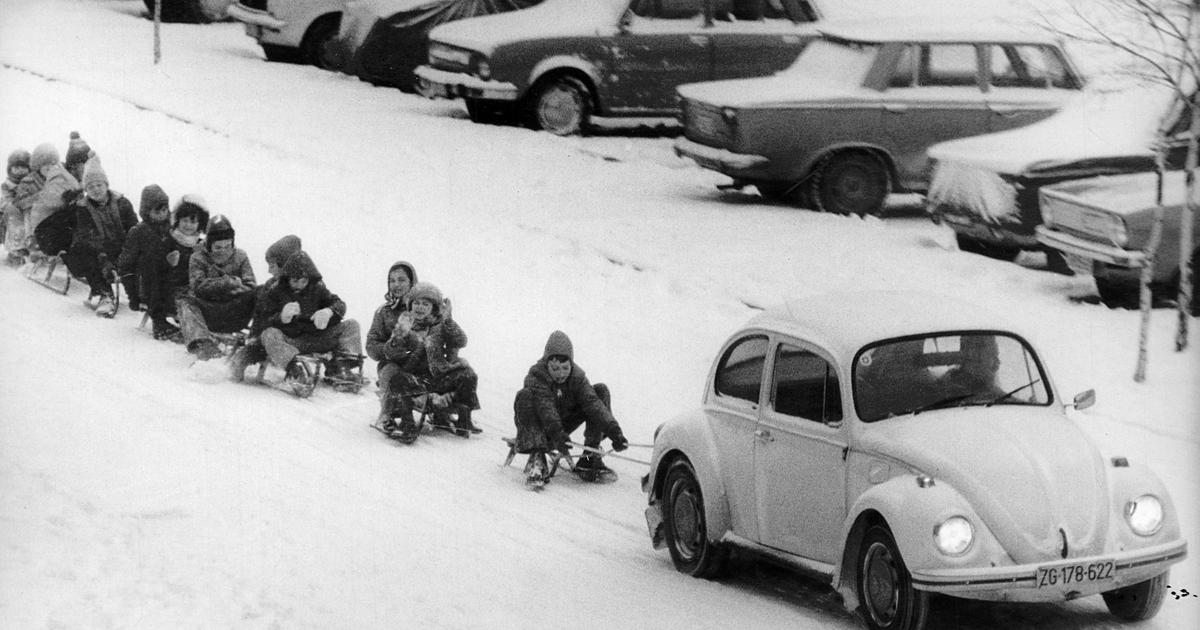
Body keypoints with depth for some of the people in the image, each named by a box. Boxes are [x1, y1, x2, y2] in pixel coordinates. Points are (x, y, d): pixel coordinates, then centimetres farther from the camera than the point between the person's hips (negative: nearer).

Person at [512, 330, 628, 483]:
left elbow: (592, 402, -26)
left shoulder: (577, 377, -12)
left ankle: (589, 457, -15)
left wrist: (614, 430, -40)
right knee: (525, 396, -33)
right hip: (541, 428, -4)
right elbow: (545, 407, -38)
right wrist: (557, 434, -54)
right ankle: (536, 459, -34)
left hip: (563, 426, 4)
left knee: (601, 390, -11)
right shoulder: (536, 377, -22)